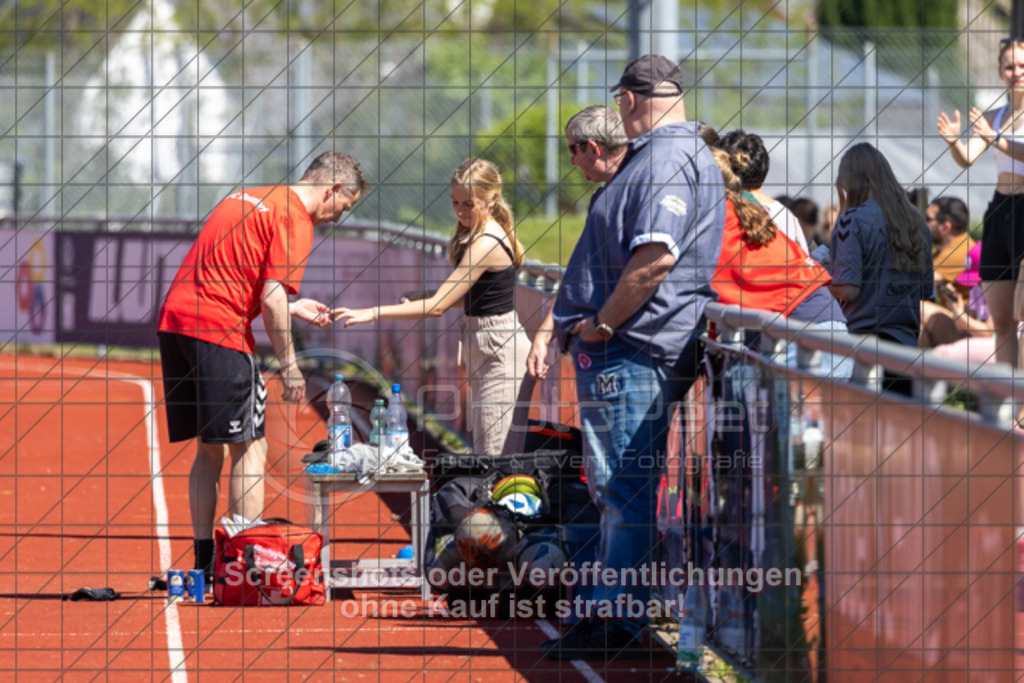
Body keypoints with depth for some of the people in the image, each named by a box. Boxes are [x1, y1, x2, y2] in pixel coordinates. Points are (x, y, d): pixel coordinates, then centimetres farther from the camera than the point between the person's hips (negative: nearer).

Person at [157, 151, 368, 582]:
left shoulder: (249, 199, 22)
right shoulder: (294, 221, -5)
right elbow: (271, 297, -14)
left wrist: (294, 309, 30)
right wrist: (288, 364, -6)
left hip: (174, 320, 9)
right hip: (219, 331, -9)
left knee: (210, 449, 15)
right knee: (249, 447, -2)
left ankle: (204, 562, 16)